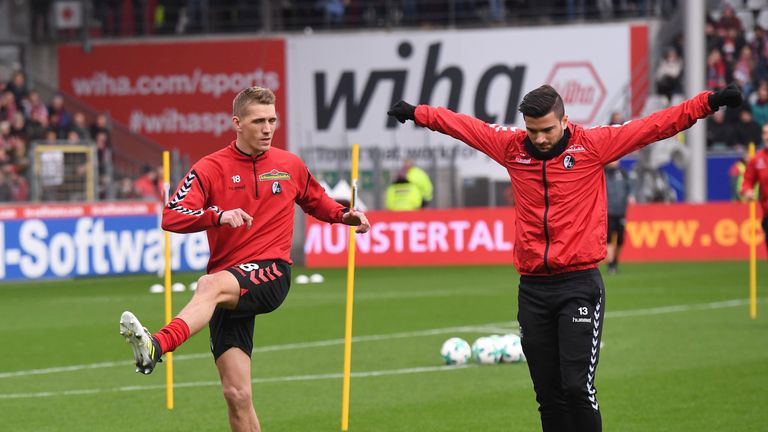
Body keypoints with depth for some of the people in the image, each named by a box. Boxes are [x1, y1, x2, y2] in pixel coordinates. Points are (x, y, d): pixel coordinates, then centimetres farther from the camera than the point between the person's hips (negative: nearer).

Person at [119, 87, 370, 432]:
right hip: (228, 281, 1)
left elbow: (316, 200, 32)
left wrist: (343, 215, 11)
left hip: (270, 274, -1)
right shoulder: (211, 168, 3)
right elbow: (171, 218, -8)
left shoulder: (291, 166, 12)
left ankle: (156, 347, -58)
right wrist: (219, 215, -24)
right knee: (237, 394, -6)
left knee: (211, 285, -36)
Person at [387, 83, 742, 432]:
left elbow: (656, 125, -6)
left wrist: (708, 103, -14)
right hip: (532, 288, 4)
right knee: (547, 392, 6)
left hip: (579, 283, -4)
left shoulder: (593, 145, -3)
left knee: (577, 386, -12)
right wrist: (416, 113, 31)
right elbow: (463, 125, 21)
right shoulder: (511, 147, 6)